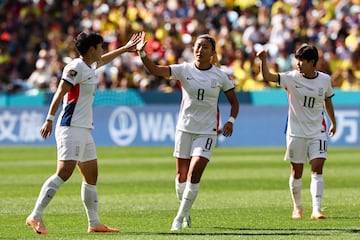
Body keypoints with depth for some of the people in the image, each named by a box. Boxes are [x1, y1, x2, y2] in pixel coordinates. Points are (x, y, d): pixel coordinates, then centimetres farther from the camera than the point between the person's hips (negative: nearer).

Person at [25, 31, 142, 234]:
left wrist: (126, 48, 49)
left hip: (84, 130, 10)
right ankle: (35, 217, -21)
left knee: (92, 175, 11)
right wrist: (50, 120, -24)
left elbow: (102, 60, 41)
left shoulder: (90, 66, 17)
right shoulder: (76, 67, -11)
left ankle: (94, 224, 16)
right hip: (71, 128, -10)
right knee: (64, 173, -19)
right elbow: (60, 93, -18)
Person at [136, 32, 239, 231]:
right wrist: (142, 53, -33)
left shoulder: (220, 76, -2)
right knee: (182, 175, 6)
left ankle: (180, 218, -5)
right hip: (185, 129, 1)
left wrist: (231, 121, -9)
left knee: (194, 173, -14)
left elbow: (234, 102, 8)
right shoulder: (184, 70, -4)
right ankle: (186, 213, 29)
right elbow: (155, 70, -17)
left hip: (207, 131, -1)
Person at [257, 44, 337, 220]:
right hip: (296, 132, -1)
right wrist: (263, 60, -36)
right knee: (296, 171, 6)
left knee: (317, 168, -12)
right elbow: (268, 76, -19)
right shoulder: (292, 78, -7)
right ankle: (297, 208, 25)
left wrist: (333, 122, 26)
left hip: (317, 132, 1)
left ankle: (316, 210, -15)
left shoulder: (325, 80, 0)